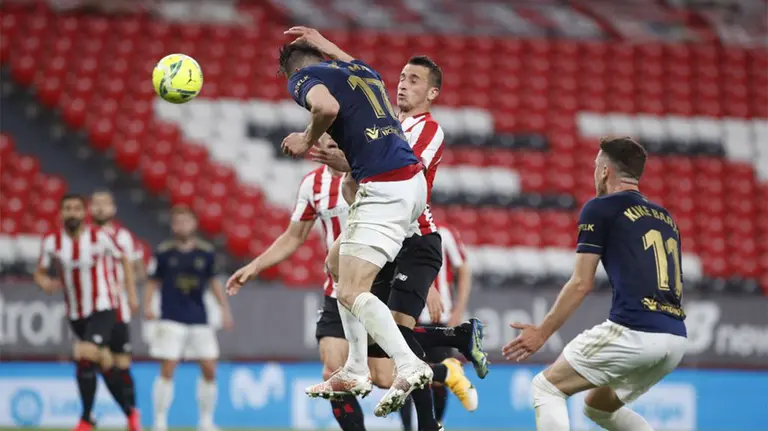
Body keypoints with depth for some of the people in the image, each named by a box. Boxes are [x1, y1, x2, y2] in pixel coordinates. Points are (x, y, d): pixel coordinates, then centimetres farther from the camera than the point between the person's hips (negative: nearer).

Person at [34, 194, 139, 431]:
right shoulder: (52, 242, -5)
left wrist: (131, 292, 3)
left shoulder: (100, 237, -10)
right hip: (75, 313, 4)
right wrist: (44, 282, -18)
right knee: (103, 364, 12)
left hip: (102, 309, -4)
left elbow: (124, 260, 6)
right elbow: (40, 272, 6)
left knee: (85, 359, -22)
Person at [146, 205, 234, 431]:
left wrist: (225, 308, 10)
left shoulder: (206, 252, 2)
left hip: (199, 319, 3)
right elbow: (154, 282, 4)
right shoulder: (164, 252, -3)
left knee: (209, 370, 2)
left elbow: (213, 281, 13)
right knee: (167, 370, -8)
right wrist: (148, 305, -9)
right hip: (172, 319, -3)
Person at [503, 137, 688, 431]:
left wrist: (542, 332, 6)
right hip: (677, 339, 7)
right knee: (599, 405, 26)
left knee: (547, 388, 6)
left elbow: (581, 284, -1)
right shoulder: (665, 217, 22)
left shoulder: (601, 209, 3)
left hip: (632, 331, -7)